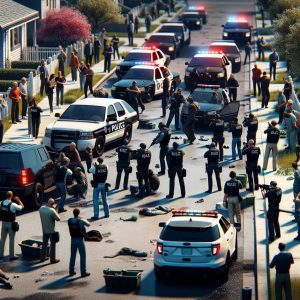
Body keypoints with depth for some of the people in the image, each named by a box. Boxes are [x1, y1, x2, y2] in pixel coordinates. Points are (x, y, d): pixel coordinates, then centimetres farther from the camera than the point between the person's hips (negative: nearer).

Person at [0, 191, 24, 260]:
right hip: (11, 224, -5)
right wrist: (18, 200, 5)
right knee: (11, 240, 4)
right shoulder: (13, 205, -19)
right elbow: (22, 207, -7)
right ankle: (12, 256, 8)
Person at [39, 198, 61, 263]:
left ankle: (42, 257, 26)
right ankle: (53, 259, 11)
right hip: (51, 230, -6)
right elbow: (58, 219, -17)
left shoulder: (41, 208, -4)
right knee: (53, 244, 6)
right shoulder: (51, 211, -24)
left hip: (44, 230, 6)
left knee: (44, 243, 19)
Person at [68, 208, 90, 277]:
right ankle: (83, 272, 4)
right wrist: (83, 219, 14)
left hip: (73, 240, 5)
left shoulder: (69, 220, -5)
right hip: (80, 240, -5)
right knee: (83, 256, 4)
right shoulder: (81, 221, -19)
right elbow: (88, 224, -1)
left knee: (73, 255, 15)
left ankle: (71, 271, 19)